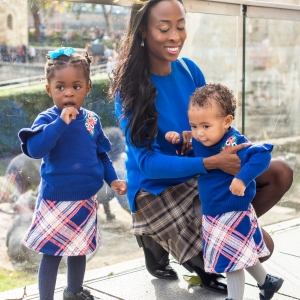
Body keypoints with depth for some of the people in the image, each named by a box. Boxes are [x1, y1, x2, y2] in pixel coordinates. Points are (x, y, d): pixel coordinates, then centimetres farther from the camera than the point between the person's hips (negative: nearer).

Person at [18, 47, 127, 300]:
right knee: (52, 253, 4)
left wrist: (112, 179, 1)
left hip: (85, 200, 6)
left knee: (79, 249, 22)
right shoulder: (47, 119, -16)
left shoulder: (92, 120, 0)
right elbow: (34, 149, -33)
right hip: (56, 201, -5)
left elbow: (101, 154, 12)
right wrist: (61, 122, -35)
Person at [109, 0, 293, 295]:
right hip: (158, 189, -6)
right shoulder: (130, 89, -20)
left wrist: (242, 147, -14)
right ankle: (157, 242, 7)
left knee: (280, 174, -4)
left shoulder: (189, 70, -3)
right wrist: (211, 162, -33)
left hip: (200, 174, 6)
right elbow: (147, 162, -24)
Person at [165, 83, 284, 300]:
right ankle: (266, 281, 48)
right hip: (213, 214, 9)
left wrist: (243, 178, -49)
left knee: (231, 260, 3)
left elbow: (263, 155, -40)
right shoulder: (199, 142, -4)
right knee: (243, 254, 26)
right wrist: (179, 141, -3)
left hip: (232, 214, -9)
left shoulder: (235, 144, -29)